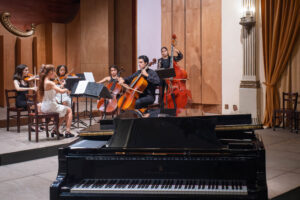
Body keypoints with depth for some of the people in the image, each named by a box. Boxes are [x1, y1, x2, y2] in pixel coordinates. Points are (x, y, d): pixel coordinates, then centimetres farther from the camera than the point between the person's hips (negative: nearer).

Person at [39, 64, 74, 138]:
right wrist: (66, 89, -7)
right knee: (69, 110, 14)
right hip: (51, 106, -8)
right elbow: (61, 91, -27)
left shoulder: (43, 82, 6)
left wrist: (60, 87, 6)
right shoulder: (50, 83, -20)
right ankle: (67, 131, 8)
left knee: (63, 111, 30)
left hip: (44, 107, 8)